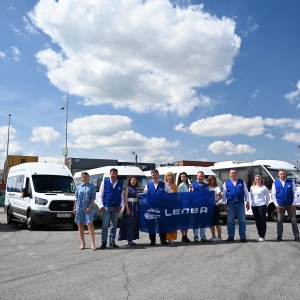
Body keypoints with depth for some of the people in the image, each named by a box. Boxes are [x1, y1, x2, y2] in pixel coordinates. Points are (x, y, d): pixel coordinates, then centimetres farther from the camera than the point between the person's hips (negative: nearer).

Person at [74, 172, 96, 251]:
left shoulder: (92, 186, 2)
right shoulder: (78, 187, 11)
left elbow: (93, 198, -3)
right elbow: (76, 198, 13)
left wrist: (89, 207, -12)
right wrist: (74, 208, 6)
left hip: (88, 208, -3)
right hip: (79, 208, 4)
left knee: (90, 224, -11)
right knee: (80, 225, 6)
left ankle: (93, 243, -9)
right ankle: (83, 243, 17)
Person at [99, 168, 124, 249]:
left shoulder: (120, 183, 9)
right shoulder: (105, 182, 3)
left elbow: (122, 195, 11)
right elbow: (100, 195, 3)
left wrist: (121, 205, -1)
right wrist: (101, 205, -5)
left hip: (116, 207, 3)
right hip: (106, 207, -2)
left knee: (114, 225, 8)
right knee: (105, 225, -4)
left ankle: (112, 242, 17)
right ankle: (104, 242, 2)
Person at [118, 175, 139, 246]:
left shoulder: (136, 189, 15)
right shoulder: (127, 188, -5)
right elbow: (125, 199, -11)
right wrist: (127, 209, -18)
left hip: (135, 206, 7)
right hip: (129, 206, -7)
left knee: (134, 224, 7)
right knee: (129, 223, -7)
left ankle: (131, 239, 14)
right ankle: (129, 240, -5)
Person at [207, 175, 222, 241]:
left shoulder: (217, 187, 0)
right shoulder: (207, 187, 13)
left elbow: (221, 196, -11)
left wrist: (217, 200, -25)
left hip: (215, 205, -5)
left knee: (216, 222, -4)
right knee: (211, 222, 8)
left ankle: (219, 236, 1)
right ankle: (213, 236, 17)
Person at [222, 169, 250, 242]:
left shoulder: (242, 182, 9)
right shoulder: (226, 183, 7)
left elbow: (246, 192, 10)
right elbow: (224, 194, 7)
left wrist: (247, 202, 5)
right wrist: (224, 204, 2)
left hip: (240, 203, 0)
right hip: (230, 204, 0)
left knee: (242, 220, 1)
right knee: (230, 221, 4)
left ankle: (242, 237, 8)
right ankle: (231, 237, 13)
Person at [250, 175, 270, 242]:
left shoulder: (263, 187, -3)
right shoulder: (252, 188, 10)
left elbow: (268, 197, 3)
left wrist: (265, 203, 5)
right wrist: (253, 202, 9)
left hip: (262, 205, -5)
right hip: (254, 206, 5)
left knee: (263, 220, -4)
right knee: (257, 221, 8)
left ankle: (262, 236, -2)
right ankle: (259, 235, 17)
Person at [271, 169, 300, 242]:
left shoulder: (291, 182, 3)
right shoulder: (275, 183, 5)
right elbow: (273, 195, 3)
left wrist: (293, 204, -6)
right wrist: (277, 205, -5)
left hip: (290, 205, 0)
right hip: (280, 205, 0)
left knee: (294, 221, 4)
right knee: (280, 221, 4)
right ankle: (279, 237, 11)